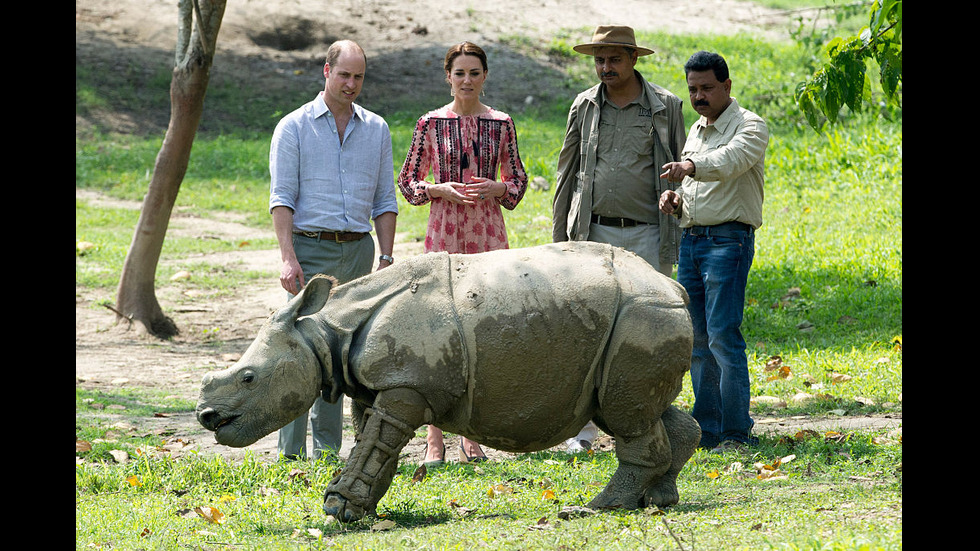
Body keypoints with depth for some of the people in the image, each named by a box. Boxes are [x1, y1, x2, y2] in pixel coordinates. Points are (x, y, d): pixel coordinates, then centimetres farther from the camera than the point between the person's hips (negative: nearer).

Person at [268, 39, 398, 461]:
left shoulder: (376, 129, 12)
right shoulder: (294, 128, 1)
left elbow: (385, 201, 14)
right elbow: (281, 199, -5)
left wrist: (386, 259, 4)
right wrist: (288, 258, -16)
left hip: (358, 251, 4)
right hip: (311, 248, -4)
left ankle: (327, 452, 11)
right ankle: (291, 453, -10)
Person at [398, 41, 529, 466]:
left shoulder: (501, 124, 6)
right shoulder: (431, 123, 2)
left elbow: (518, 180, 12)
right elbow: (407, 181, 6)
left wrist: (497, 187, -9)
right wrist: (443, 189, -11)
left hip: (488, 234, 2)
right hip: (444, 232, -2)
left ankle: (472, 436, 13)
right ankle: (434, 438, -3)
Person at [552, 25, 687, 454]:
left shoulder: (666, 108, 3)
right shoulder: (584, 107, 8)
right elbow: (567, 173, 14)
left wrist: (676, 239, 2)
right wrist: (559, 238, 10)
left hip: (645, 234, -1)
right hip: (593, 233, 1)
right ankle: (583, 428, 2)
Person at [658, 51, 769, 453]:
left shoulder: (750, 126, -6)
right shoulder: (695, 131, 19)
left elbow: (730, 160, -28)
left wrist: (691, 166, -47)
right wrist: (674, 198, 5)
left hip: (729, 239, -8)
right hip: (690, 239, 8)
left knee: (723, 336, -13)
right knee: (697, 340, 7)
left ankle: (737, 433, -11)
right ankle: (707, 429, 13)